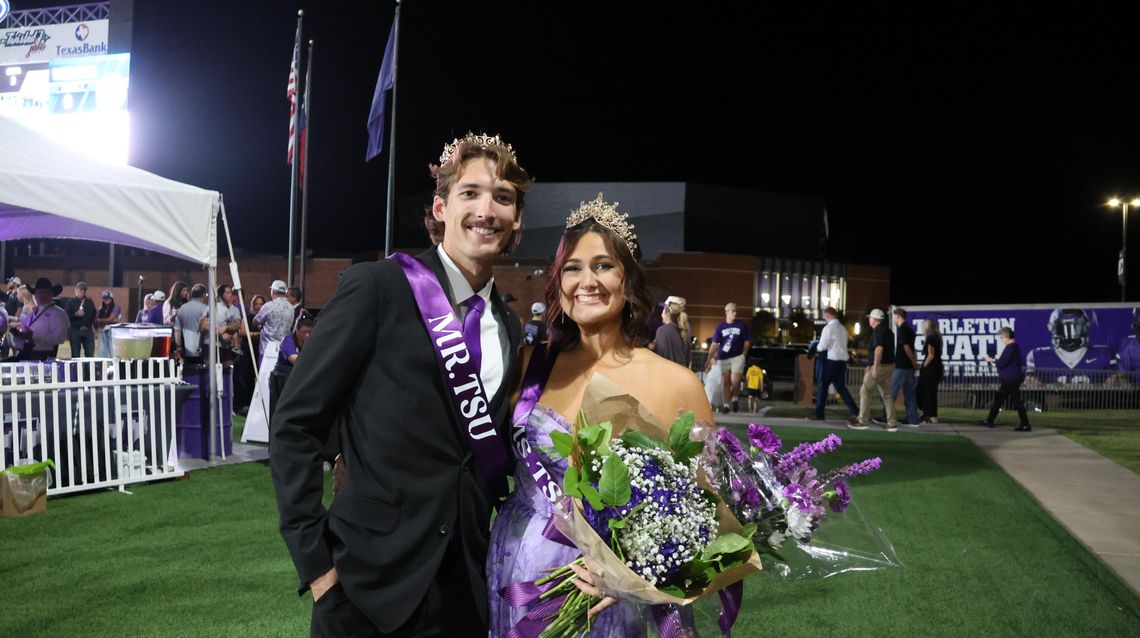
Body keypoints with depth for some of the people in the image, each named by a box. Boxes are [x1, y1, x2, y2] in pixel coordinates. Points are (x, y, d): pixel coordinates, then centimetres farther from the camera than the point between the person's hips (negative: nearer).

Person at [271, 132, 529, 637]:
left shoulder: (510, 330, 7)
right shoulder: (376, 287, -9)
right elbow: (294, 425, -9)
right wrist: (315, 561, -12)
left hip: (470, 583, 5)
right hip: (373, 581, -5)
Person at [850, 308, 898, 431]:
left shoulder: (878, 331, -12)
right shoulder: (888, 331, 16)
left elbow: (879, 349, -23)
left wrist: (875, 367, -25)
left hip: (880, 366, -9)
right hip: (889, 366, 9)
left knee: (865, 391, -1)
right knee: (886, 394, 9)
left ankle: (862, 421, 0)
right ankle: (892, 423, 5)